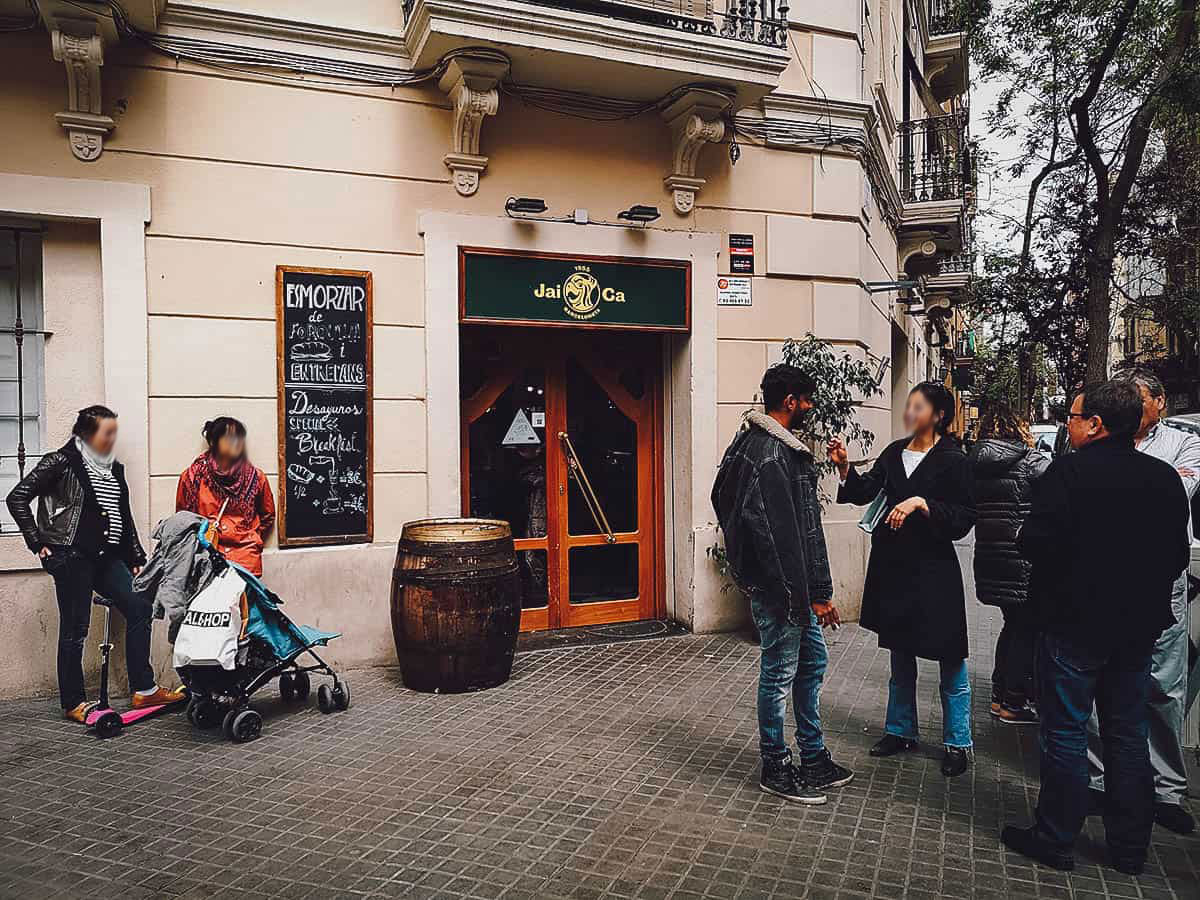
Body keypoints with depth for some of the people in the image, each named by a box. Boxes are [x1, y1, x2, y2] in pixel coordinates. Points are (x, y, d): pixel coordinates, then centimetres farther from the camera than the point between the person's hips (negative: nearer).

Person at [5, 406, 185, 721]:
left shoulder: (113, 469, 15)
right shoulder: (62, 462, -5)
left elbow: (124, 516, 20)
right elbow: (17, 498, -7)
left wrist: (136, 556, 16)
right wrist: (38, 543, -8)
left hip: (107, 558, 7)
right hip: (73, 556, -7)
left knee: (139, 609, -1)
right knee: (74, 630, 1)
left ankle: (144, 689, 5)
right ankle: (73, 703, 14)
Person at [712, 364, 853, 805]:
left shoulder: (753, 441, 12)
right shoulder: (771, 455, -21)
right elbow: (780, 534, -24)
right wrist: (815, 593, -20)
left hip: (796, 585, 11)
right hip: (779, 585, -11)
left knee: (812, 661, 19)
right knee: (779, 673, 2)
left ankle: (814, 757, 32)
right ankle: (776, 768, 19)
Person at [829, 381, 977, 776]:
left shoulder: (953, 461, -9)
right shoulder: (895, 452, 8)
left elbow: (964, 519, -13)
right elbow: (865, 491, 2)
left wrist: (921, 503, -24)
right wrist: (844, 466, -13)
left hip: (934, 571, -6)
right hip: (894, 567, 6)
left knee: (950, 661, 5)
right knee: (900, 657, 18)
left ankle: (957, 744, 20)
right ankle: (901, 731, 32)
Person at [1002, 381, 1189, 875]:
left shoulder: (1068, 472, -17)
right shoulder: (1166, 477, 2)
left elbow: (1037, 544, -21)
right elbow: (1178, 554, 9)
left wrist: (1023, 534, 0)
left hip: (1074, 625, -6)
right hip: (1139, 629, 6)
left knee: (1065, 733, 6)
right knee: (1128, 735, 16)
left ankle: (1056, 838, 17)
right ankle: (1130, 847, 26)